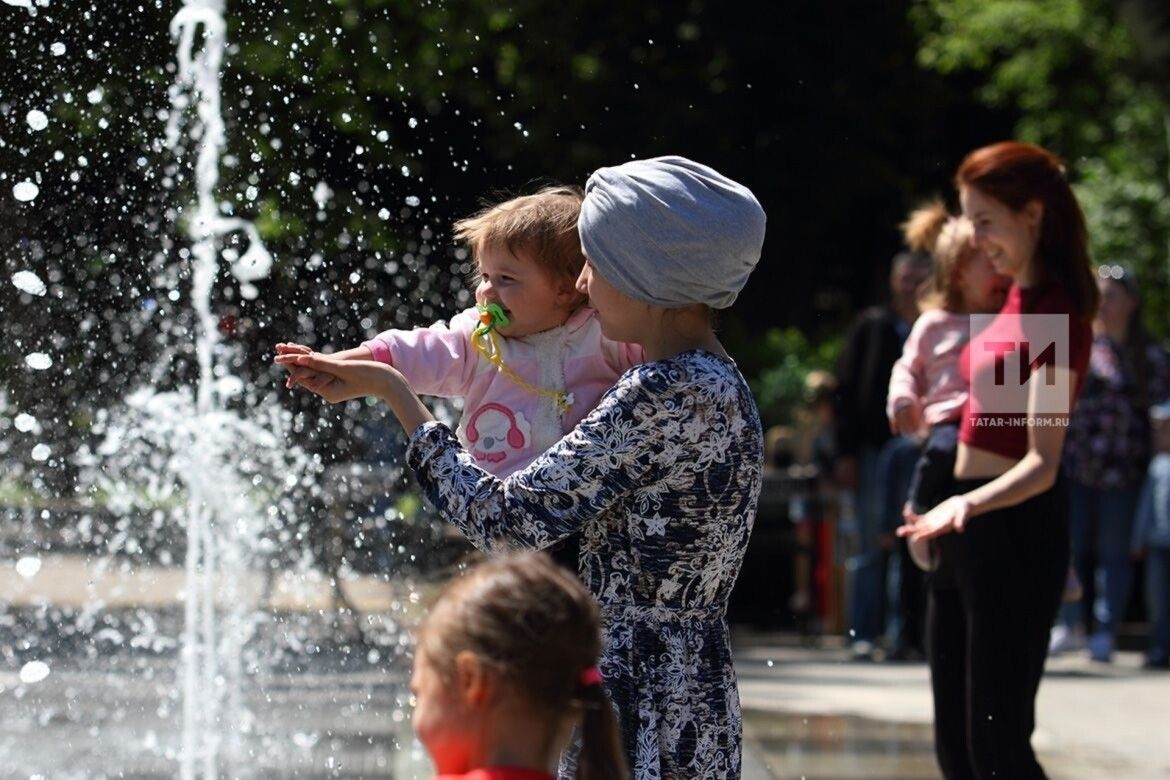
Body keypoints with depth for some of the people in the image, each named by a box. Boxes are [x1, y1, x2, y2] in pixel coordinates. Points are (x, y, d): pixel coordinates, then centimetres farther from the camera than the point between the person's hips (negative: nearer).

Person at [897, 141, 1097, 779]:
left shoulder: (1057, 318, -17)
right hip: (970, 533, 10)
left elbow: (1042, 464, -25)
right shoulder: (1014, 299, 9)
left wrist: (969, 503, -39)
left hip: (1013, 533, -10)